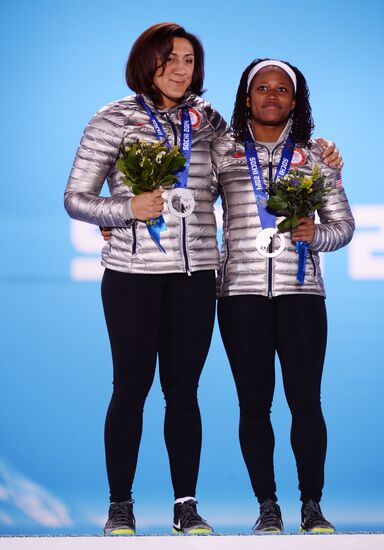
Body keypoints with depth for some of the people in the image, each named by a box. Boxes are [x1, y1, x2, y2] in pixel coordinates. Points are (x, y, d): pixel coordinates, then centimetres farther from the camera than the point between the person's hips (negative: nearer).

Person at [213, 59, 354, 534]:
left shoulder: (316, 156, 10)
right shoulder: (223, 153, 8)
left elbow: (344, 225, 12)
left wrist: (316, 235, -10)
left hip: (301, 293, 0)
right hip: (242, 293, 0)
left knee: (306, 401, -3)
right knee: (254, 402, 2)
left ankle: (312, 505, 7)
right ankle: (267, 506, 11)